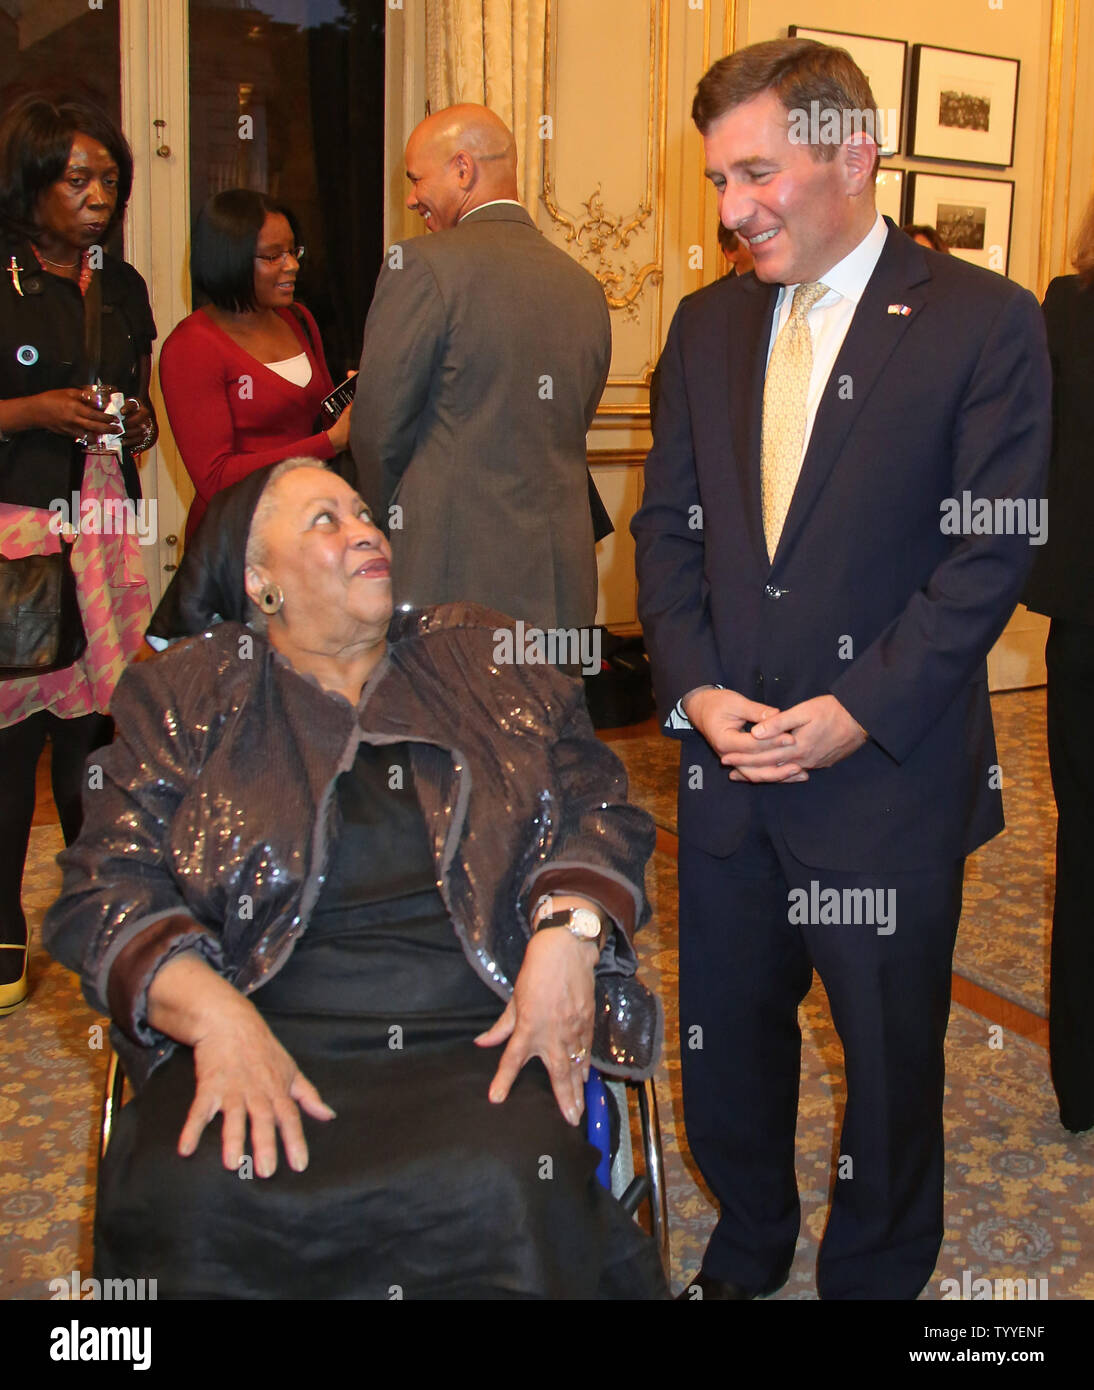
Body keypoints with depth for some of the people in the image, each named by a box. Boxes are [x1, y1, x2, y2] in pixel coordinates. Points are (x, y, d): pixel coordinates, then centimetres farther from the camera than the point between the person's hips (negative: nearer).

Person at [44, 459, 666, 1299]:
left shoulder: (483, 658, 14)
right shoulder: (186, 699, 10)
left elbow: (600, 805, 9)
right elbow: (107, 886, 2)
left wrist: (568, 936, -11)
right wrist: (213, 1011, -16)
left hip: (482, 1040, 1)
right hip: (268, 1042, 0)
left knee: (500, 1190, -30)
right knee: (187, 1198, -29)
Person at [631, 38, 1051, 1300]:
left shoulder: (984, 321, -6)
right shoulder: (708, 323, 9)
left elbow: (990, 554, -10)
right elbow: (667, 523, 9)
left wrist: (858, 711, -16)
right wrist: (694, 687, -5)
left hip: (887, 774, -4)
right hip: (725, 762, 4)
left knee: (891, 1053, 13)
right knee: (726, 1031, 17)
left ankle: (873, 1273, 38)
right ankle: (747, 1248, 42)